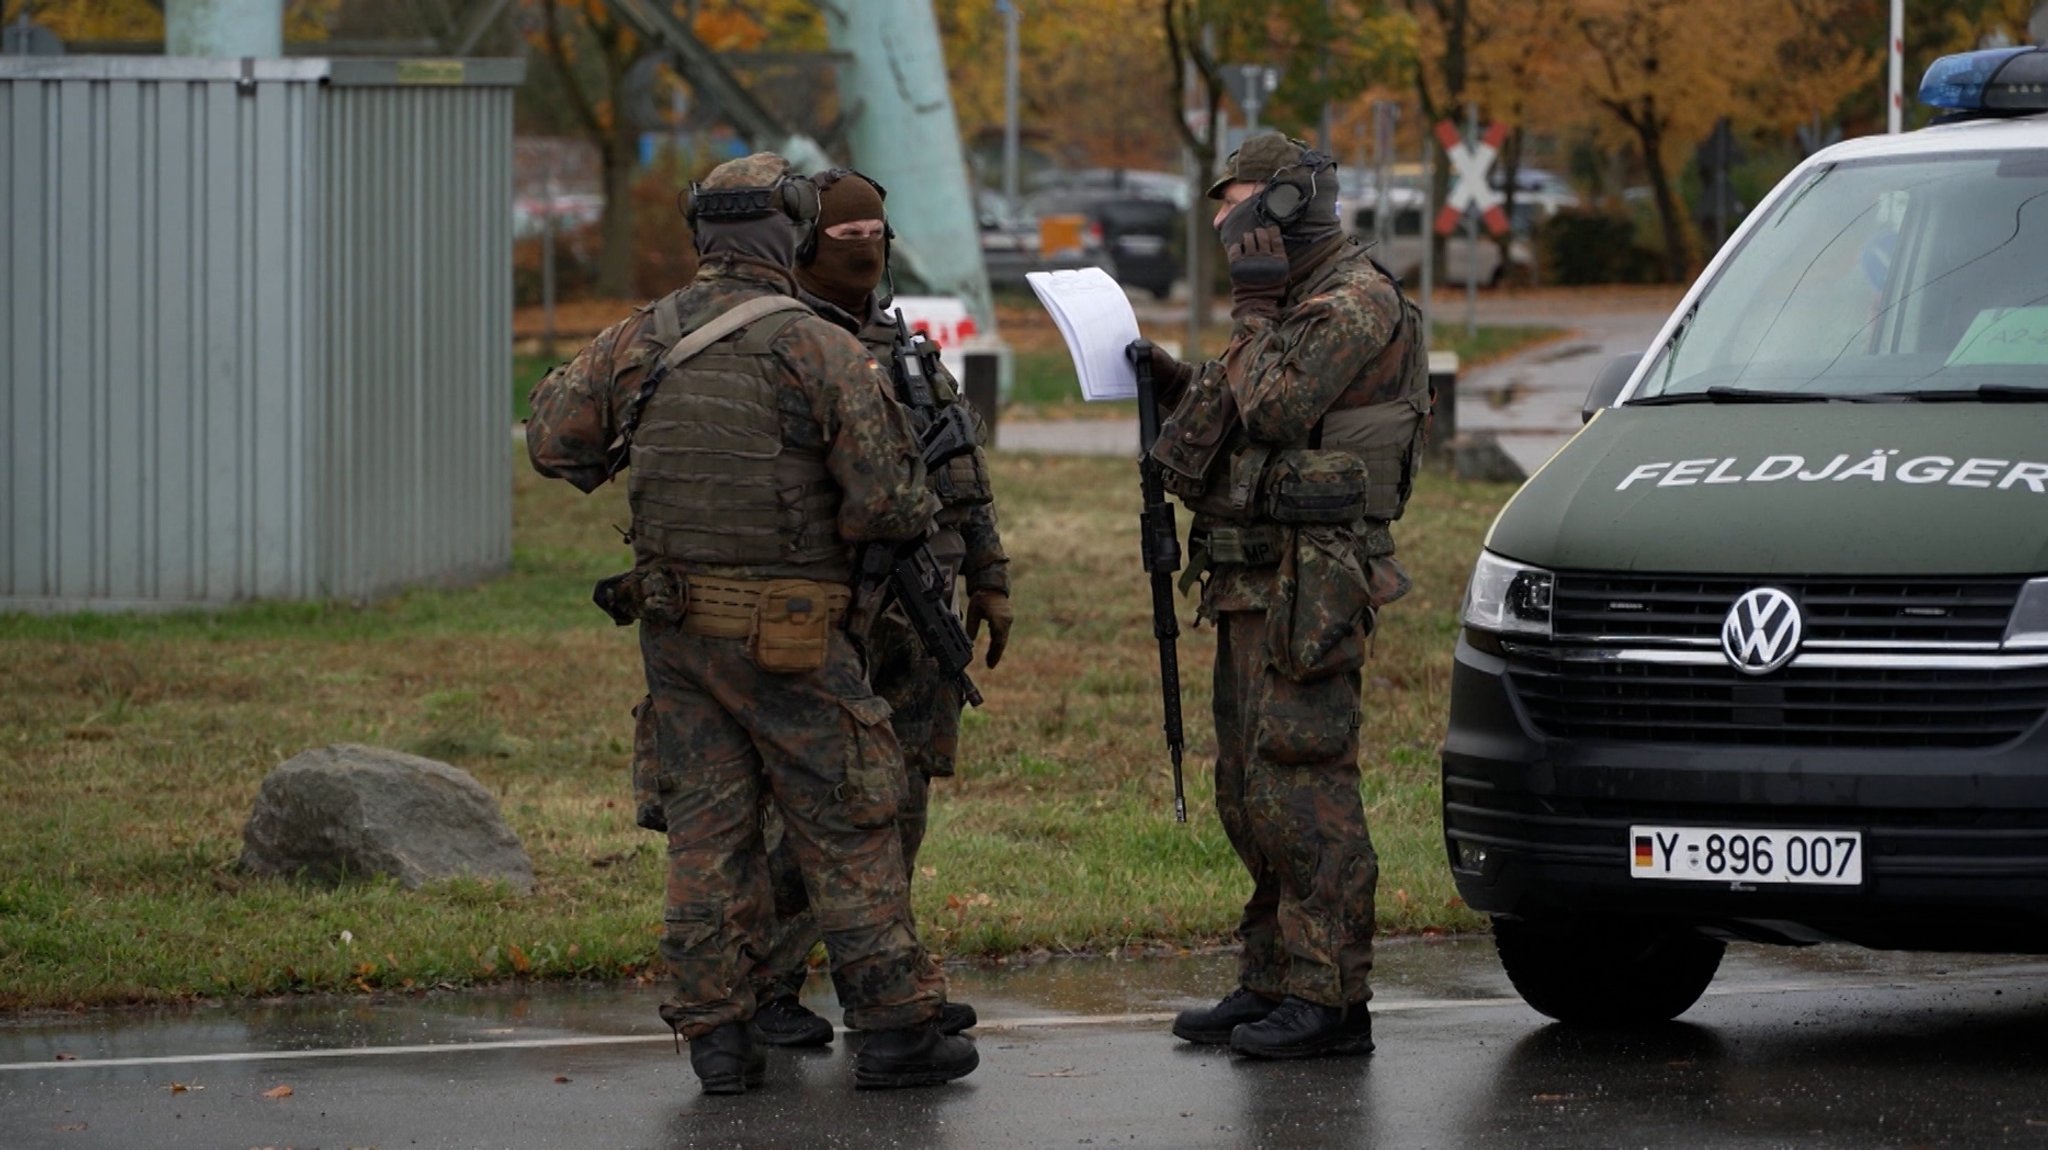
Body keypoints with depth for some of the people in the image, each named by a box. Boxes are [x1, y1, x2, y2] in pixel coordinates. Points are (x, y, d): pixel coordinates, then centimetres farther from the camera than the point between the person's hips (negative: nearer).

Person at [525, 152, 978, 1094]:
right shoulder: (818, 350, -12)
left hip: (671, 619, 5)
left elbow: (555, 439, 13)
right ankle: (894, 1029, 4)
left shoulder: (639, 341, 2)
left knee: (705, 823, 10)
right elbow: (888, 497, -14)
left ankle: (716, 1032, 8)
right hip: (783, 625, -5)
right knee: (846, 825, 3)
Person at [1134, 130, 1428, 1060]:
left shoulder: (1354, 302, -12)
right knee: (1250, 791, 13)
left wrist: (1253, 305, -10)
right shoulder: (1293, 301, 21)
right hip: (1253, 581, 11)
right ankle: (1273, 980, 20)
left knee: (1303, 789, -12)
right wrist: (1178, 384, 15)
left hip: (1308, 583, -11)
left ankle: (1329, 999, -11)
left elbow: (1273, 409, -21)